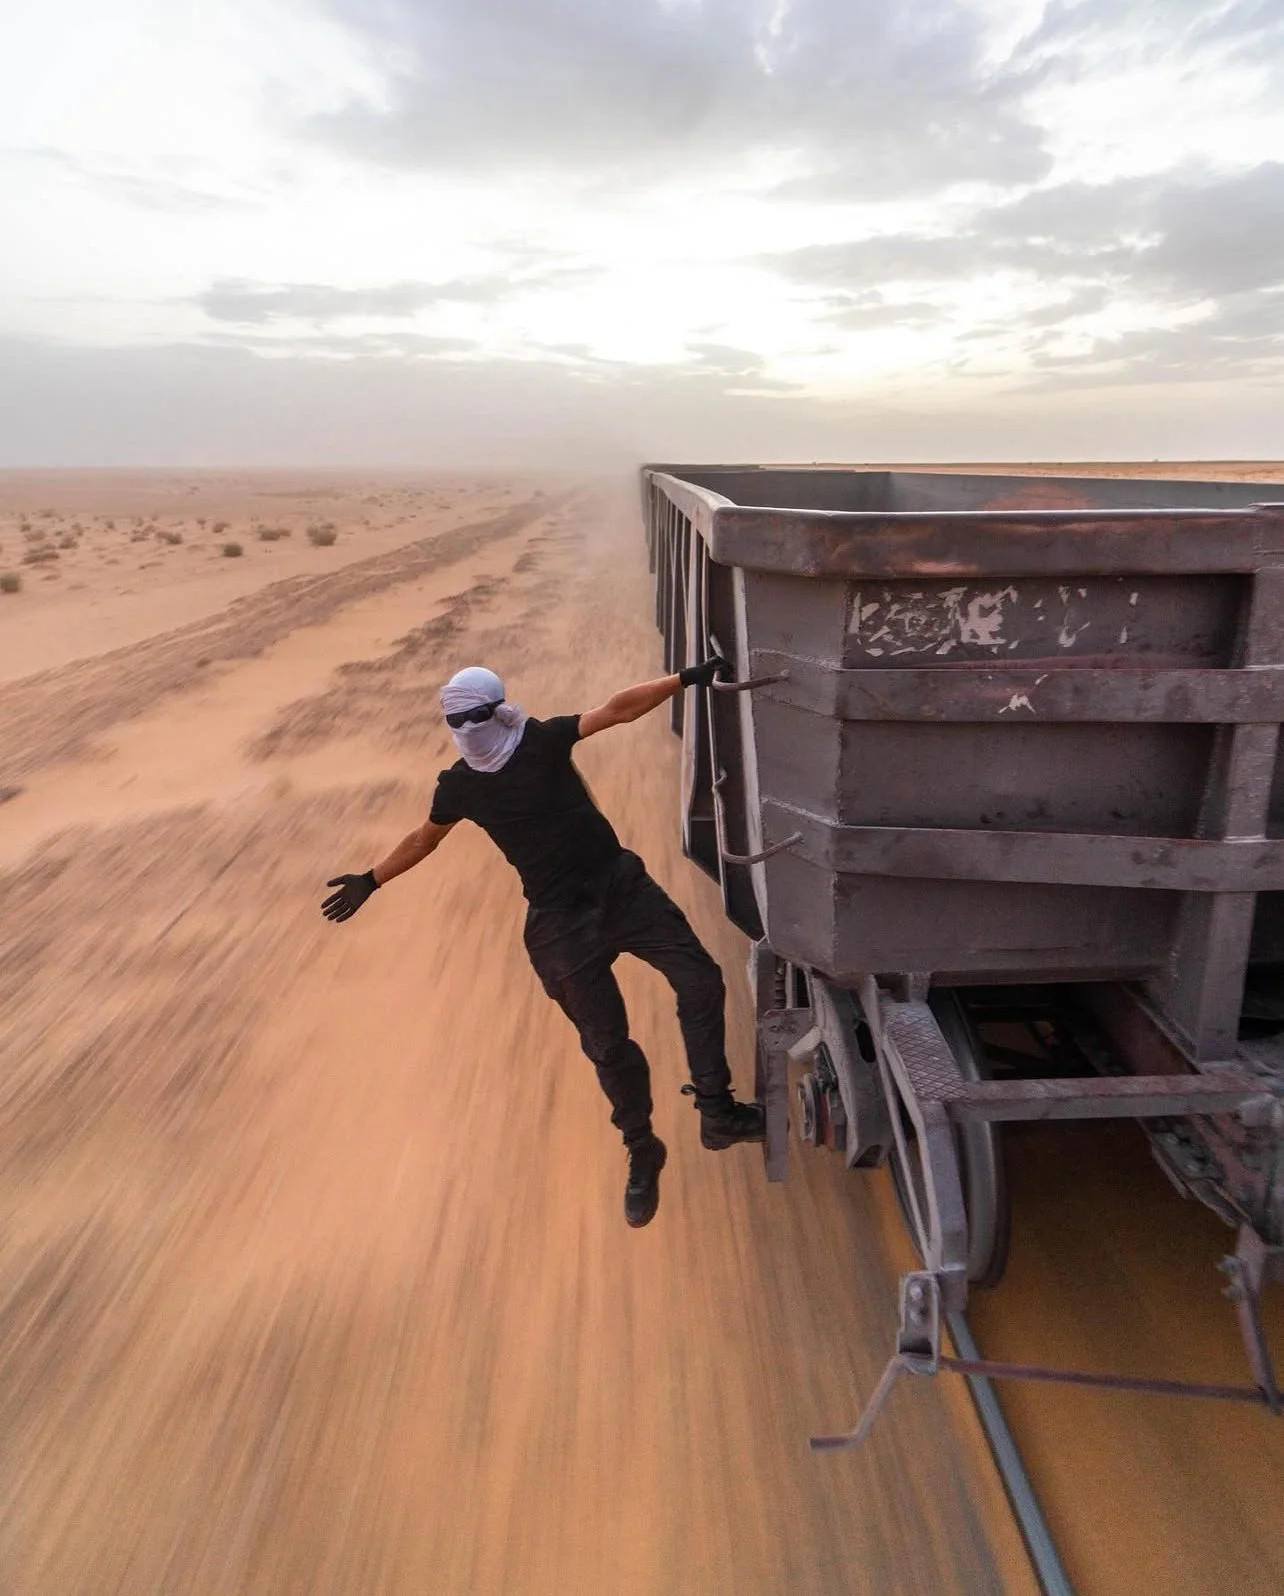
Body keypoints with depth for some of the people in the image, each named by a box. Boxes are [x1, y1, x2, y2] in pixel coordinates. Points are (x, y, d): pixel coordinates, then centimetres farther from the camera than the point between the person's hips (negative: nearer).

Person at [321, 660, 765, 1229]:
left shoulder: (544, 740, -6)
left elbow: (618, 709, -12)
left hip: (621, 887, 1)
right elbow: (424, 838, 17)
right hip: (560, 923, 0)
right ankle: (642, 1157, 22)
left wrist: (685, 679, -20)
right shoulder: (458, 786, 0)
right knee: (607, 1044, 2)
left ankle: (717, 1112, 5)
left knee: (700, 980, -9)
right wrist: (371, 881, 23)